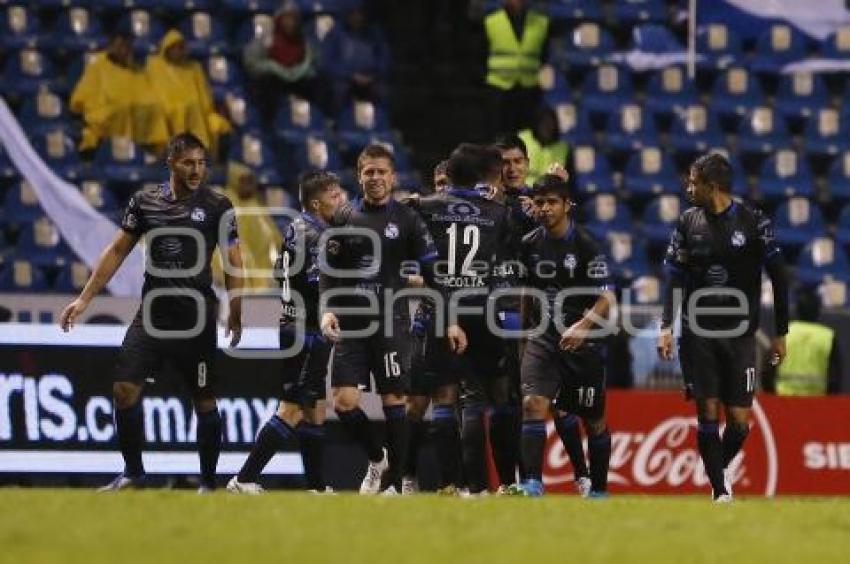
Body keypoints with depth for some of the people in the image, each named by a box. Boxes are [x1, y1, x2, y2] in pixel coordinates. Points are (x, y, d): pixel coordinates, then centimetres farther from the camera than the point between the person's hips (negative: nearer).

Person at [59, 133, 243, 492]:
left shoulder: (217, 207, -1)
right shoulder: (145, 201, 6)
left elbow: (233, 262, 2)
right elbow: (118, 251, 12)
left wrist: (235, 314, -4)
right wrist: (85, 298, 8)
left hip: (196, 320, -3)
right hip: (152, 312, 3)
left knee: (204, 401, 1)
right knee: (124, 389, -7)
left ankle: (208, 482, 13)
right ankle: (132, 474, 7)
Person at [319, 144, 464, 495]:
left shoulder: (407, 220, 2)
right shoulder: (344, 218, 9)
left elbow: (431, 273, 2)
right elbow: (329, 270, 9)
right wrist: (327, 310, -7)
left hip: (391, 323, -2)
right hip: (351, 322, 2)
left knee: (394, 401, -4)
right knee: (344, 401, -7)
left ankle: (393, 484, 3)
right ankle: (377, 458, 18)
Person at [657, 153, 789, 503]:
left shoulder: (754, 222, -3)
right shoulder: (688, 223, 4)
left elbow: (778, 278, 1)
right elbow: (674, 278, 6)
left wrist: (780, 333, 0)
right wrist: (666, 327, -5)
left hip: (739, 335, -1)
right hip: (698, 335, 1)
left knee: (739, 420, -4)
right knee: (708, 412, -5)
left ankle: (720, 468, 23)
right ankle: (720, 490, 2)